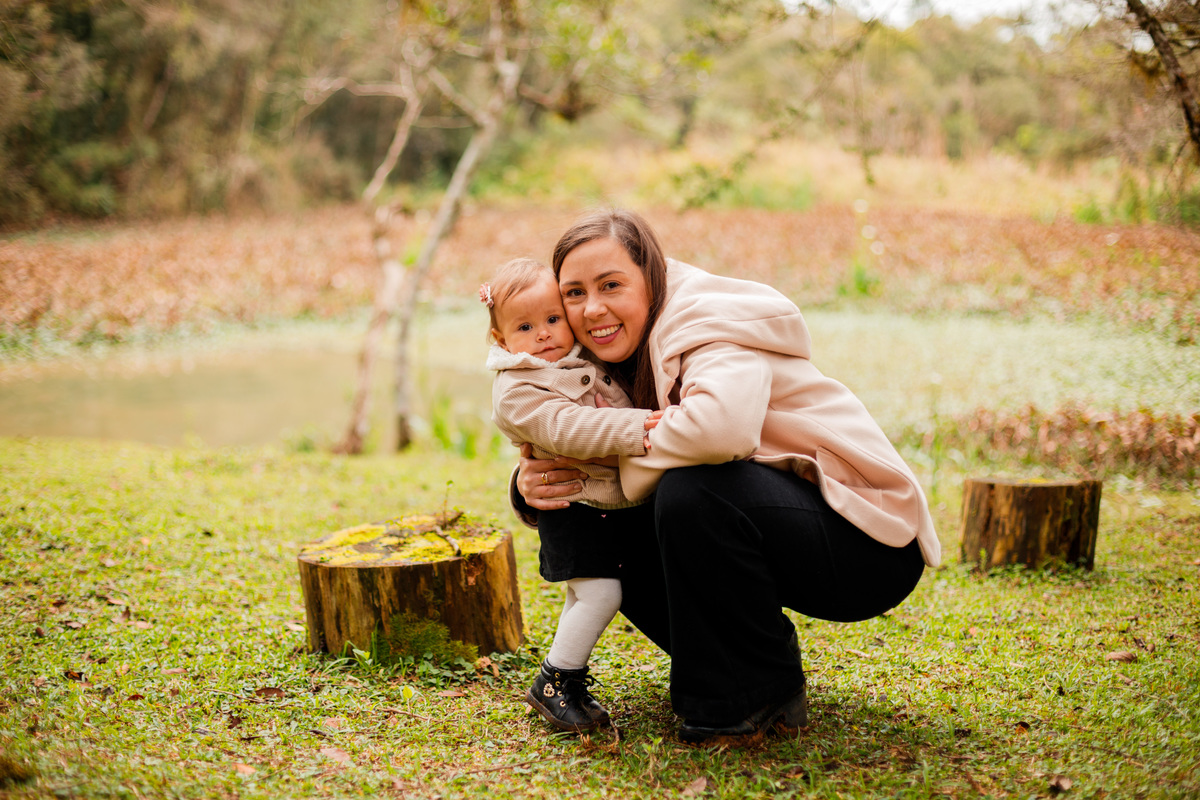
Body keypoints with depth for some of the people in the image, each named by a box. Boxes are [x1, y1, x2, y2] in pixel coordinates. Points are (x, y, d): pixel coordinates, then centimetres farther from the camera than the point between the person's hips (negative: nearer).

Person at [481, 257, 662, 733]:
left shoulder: (582, 359, 9)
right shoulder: (517, 391, -18)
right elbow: (567, 430, -31)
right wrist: (636, 428, -37)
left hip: (610, 499, 9)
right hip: (574, 506, -9)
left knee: (585, 597, 15)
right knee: (599, 592, -17)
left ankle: (569, 682, 27)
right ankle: (552, 684, -4)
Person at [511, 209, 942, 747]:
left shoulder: (707, 320, -19)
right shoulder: (623, 363, 7)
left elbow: (725, 422, -41)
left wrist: (610, 473, -24)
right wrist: (531, 485, -15)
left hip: (868, 545, -8)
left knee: (692, 490, -33)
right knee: (595, 525, -1)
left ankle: (761, 697, -12)